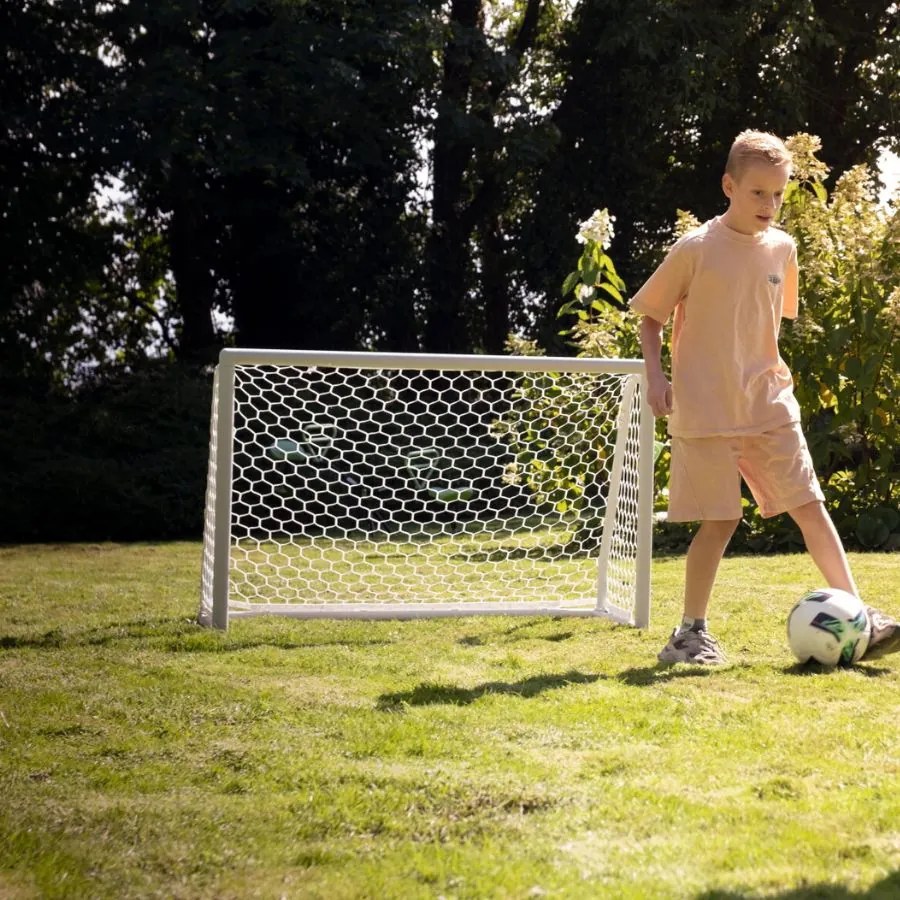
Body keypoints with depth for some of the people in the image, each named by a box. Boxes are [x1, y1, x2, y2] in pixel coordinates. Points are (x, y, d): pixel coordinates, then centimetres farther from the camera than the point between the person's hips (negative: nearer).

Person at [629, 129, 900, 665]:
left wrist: (771, 375, 16)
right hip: (705, 410, -5)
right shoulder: (695, 250, -8)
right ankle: (691, 634, 10)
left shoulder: (782, 249, 7)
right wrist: (655, 376, -11)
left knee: (810, 505, -1)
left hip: (768, 404, 5)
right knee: (721, 520, -4)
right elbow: (652, 317, 0)